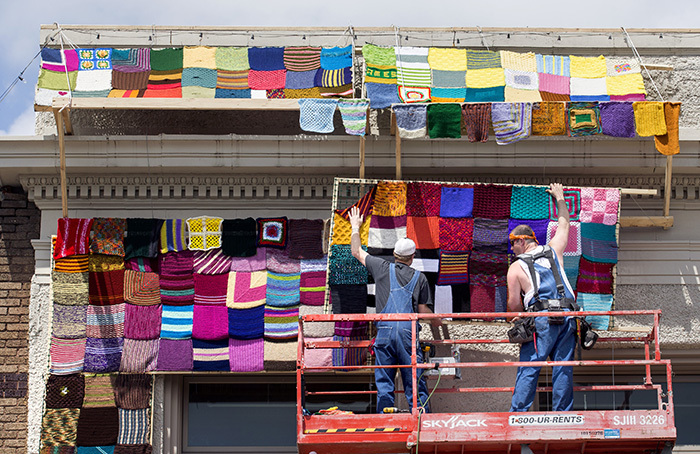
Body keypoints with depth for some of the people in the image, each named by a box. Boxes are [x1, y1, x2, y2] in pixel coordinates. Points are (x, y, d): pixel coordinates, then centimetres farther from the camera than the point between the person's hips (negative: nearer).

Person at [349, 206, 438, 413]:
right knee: (415, 384, 1)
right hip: (409, 333, 0)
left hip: (384, 331, 0)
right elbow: (424, 311, 9)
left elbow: (357, 252, 25)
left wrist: (355, 227, 39)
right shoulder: (419, 277, 9)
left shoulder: (383, 269, 10)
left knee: (384, 384, 4)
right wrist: (436, 322, 31)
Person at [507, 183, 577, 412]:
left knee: (528, 370, -2)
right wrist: (560, 199, 43)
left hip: (541, 319, -4)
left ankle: (517, 414, -5)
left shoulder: (516, 268, 4)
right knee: (563, 370, 5)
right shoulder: (553, 251, 14)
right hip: (568, 316, 4)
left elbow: (514, 304, 0)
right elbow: (564, 225, 32)